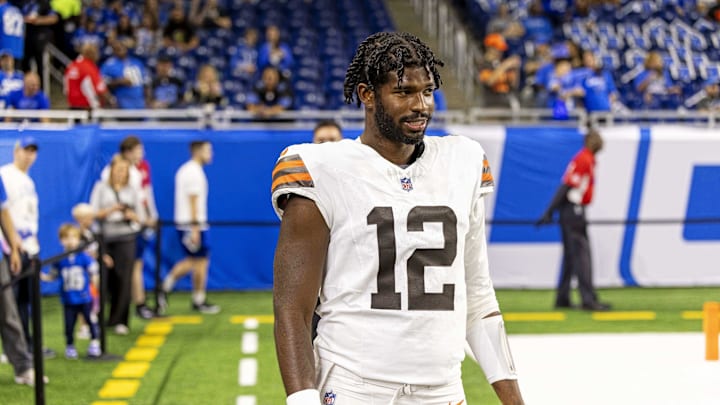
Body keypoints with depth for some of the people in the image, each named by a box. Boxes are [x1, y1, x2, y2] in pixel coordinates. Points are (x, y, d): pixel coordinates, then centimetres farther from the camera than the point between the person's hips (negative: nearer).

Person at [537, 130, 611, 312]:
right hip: (573, 210, -10)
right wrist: (549, 212, -23)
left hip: (575, 211, 10)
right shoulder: (583, 159, -14)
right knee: (581, 254, -10)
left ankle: (562, 299, 17)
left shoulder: (588, 160, 17)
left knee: (572, 255, 12)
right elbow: (566, 186, -19)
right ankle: (588, 299, -12)